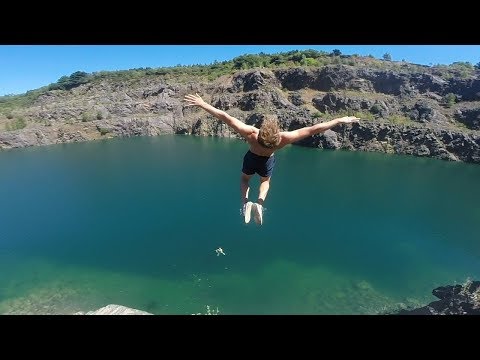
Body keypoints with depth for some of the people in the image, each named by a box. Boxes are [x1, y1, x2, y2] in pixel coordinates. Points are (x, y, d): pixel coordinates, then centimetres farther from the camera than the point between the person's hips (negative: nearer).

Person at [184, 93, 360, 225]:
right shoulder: (283, 138, -39)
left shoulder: (251, 134, -42)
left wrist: (202, 103, -33)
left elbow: (225, 117, -40)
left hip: (251, 159, -1)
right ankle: (260, 203, 4)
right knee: (265, 181, 32)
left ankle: (245, 202, 0)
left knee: (244, 179, 29)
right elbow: (313, 129, -34)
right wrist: (341, 120, -25)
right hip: (267, 162, 1)